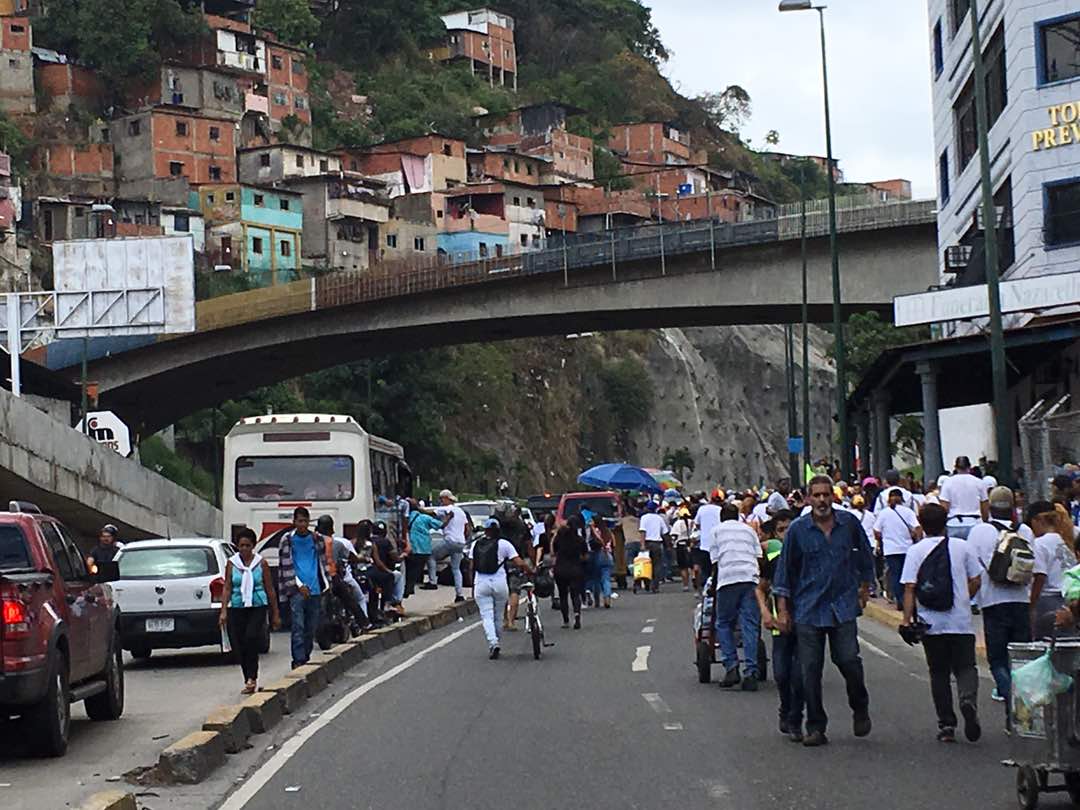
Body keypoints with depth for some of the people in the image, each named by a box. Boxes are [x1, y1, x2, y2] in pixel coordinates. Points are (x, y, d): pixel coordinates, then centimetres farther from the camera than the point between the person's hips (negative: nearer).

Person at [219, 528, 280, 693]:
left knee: (252, 637, -24)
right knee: (239, 646, 1)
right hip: (237, 608, 2)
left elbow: (269, 589, 6)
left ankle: (252, 678, -18)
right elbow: (227, 588, 5)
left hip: (258, 607, -2)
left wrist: (275, 614, 6)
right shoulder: (231, 563, 5)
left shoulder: (261, 563, 3)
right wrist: (224, 611, -6)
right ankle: (249, 680, 14)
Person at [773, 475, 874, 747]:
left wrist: (865, 587, 23)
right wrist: (782, 610, 3)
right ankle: (815, 727, 9)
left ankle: (860, 709, 17)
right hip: (808, 610, 0)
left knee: (848, 660, -10)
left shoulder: (849, 523, 3)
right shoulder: (798, 530, 0)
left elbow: (865, 555, 20)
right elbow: (785, 570, 6)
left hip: (843, 605, 0)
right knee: (810, 669, 0)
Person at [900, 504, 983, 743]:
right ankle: (968, 701, -26)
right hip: (961, 622, 0)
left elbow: (910, 588, -8)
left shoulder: (916, 551, -3)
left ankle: (946, 725, 7)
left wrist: (907, 619, -6)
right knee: (965, 667, 5)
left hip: (932, 623, 0)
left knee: (939, 673, 9)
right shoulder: (963, 547, 2)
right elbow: (976, 581, 5)